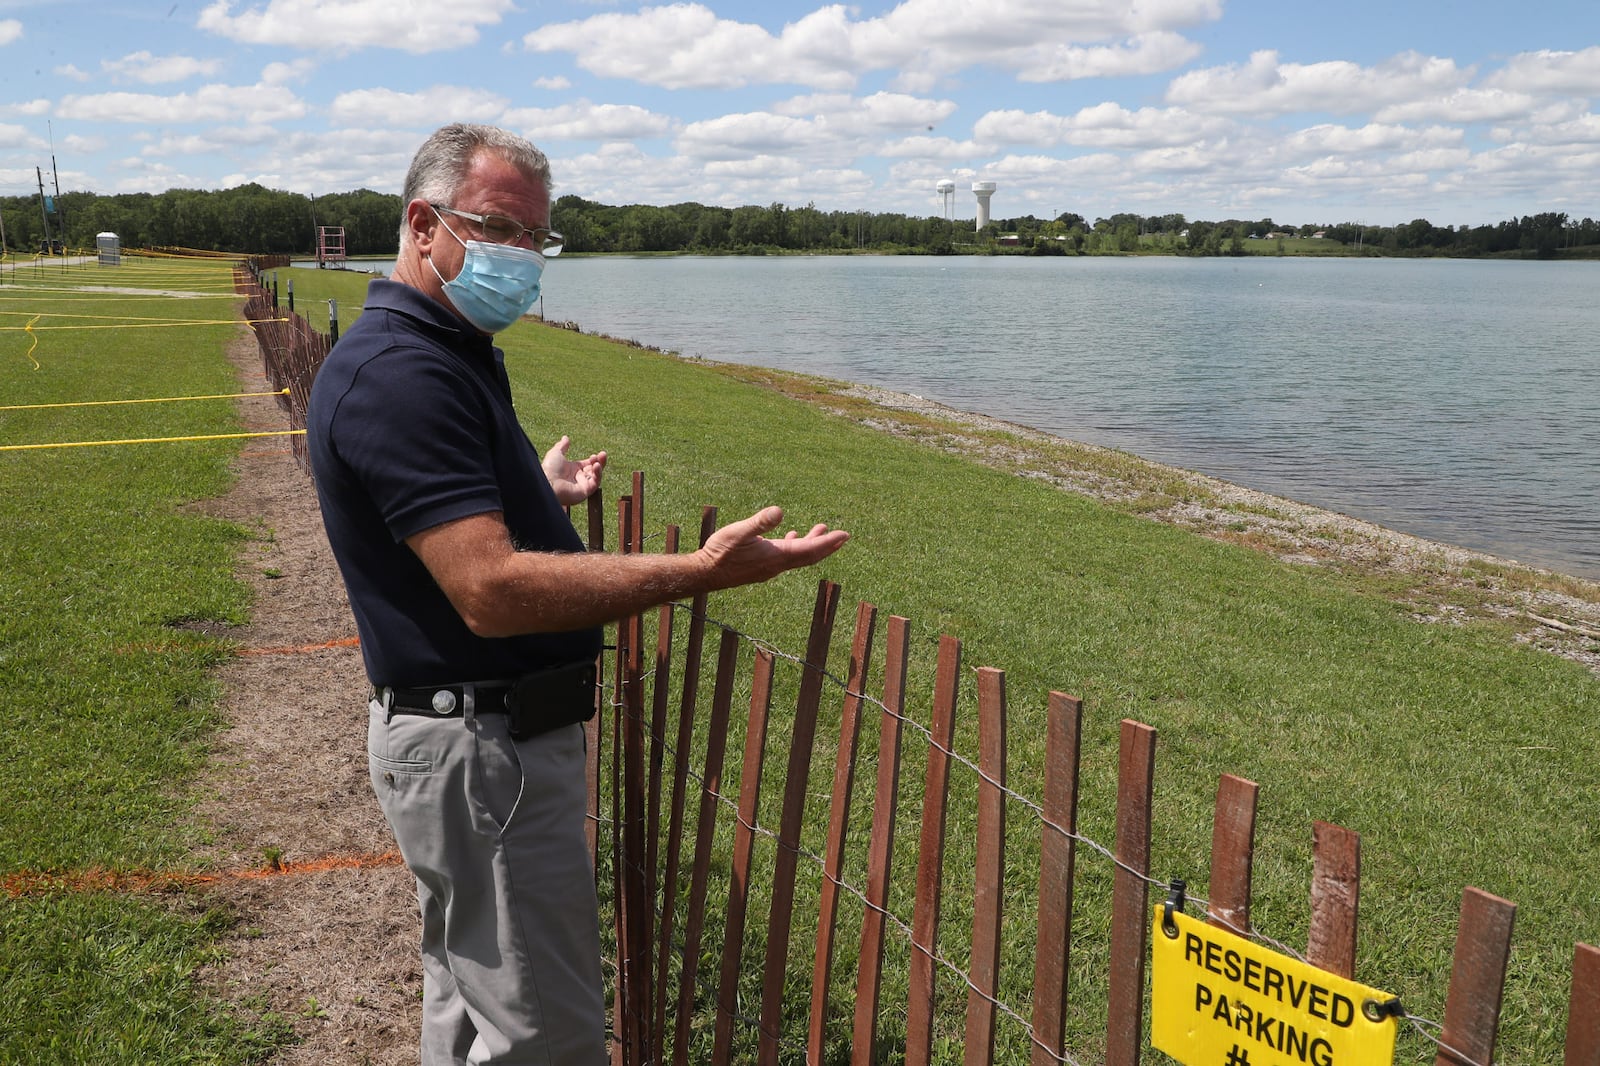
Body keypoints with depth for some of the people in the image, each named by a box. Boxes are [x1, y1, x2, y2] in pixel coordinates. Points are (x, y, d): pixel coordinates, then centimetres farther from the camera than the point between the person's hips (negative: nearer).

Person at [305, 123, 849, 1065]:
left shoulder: (446, 353, 12)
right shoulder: (399, 373, -23)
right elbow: (492, 592, -32)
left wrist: (541, 491, 33)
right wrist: (699, 573, -34)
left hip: (487, 731, 11)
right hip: (482, 747, -11)